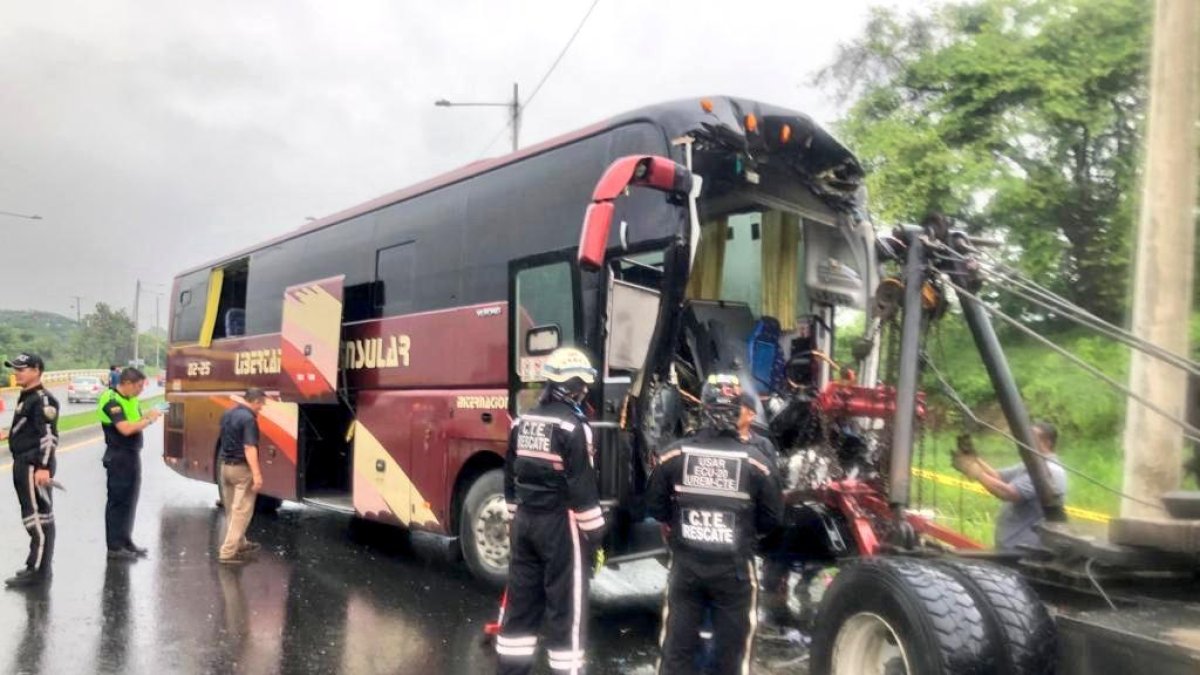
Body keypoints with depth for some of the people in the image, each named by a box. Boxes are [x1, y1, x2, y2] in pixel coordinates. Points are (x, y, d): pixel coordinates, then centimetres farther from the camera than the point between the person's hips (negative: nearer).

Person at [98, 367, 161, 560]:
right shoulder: (111, 401, -17)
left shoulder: (131, 399, 11)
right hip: (118, 458, -9)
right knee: (117, 502, -2)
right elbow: (126, 429, -27)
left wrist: (148, 417, -5)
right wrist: (149, 420, -17)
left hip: (133, 455, 9)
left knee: (130, 501, 14)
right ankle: (114, 547, 5)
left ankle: (126, 541, 24)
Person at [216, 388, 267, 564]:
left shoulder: (227, 414, 9)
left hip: (225, 466, 9)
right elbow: (249, 448, -26)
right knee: (241, 511, -4)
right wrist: (257, 474, -29)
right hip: (241, 468, -9)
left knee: (231, 509, 19)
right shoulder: (248, 418, -19)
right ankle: (227, 552, -6)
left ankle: (239, 544, 32)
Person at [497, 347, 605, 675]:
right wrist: (594, 530, -9)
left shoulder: (522, 422, 8)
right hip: (560, 523, -7)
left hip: (526, 520, 7)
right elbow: (582, 485, -16)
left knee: (522, 598, 14)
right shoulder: (572, 425, -15)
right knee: (566, 605, 1)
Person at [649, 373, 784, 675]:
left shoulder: (674, 453, -7)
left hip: (685, 564, 2)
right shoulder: (755, 460, -12)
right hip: (734, 568, -1)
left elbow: (655, 506, 1)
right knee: (732, 650, 13)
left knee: (676, 647, 14)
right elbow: (772, 518, -5)